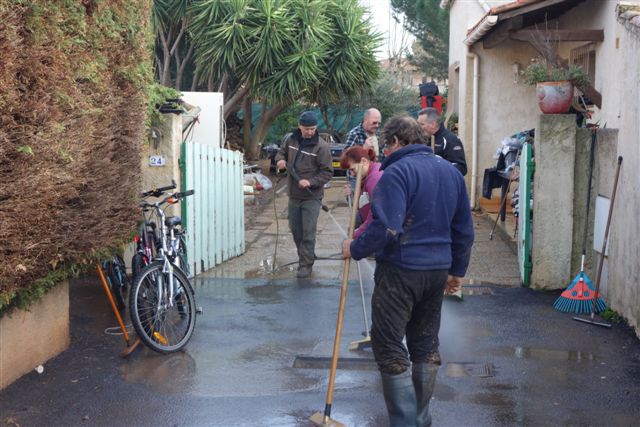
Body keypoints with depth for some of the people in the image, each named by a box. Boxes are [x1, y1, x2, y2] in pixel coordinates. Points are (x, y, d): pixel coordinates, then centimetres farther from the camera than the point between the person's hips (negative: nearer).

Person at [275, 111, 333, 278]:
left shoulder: (322, 146, -14)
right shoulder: (291, 139, 2)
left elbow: (327, 172, -13)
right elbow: (281, 152, 20)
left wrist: (310, 182, -25)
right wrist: (280, 160, -4)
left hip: (311, 197, -6)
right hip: (294, 195, 6)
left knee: (308, 232, -5)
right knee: (295, 229, 16)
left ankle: (306, 264, 4)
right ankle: (305, 256, 34)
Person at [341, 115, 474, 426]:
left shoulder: (397, 172, -13)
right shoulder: (451, 171, 12)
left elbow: (386, 228, -23)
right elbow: (464, 230, 16)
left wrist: (355, 249, -9)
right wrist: (457, 270, 24)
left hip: (400, 271, -8)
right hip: (437, 271, 8)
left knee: (389, 347, 0)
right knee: (426, 344, 17)